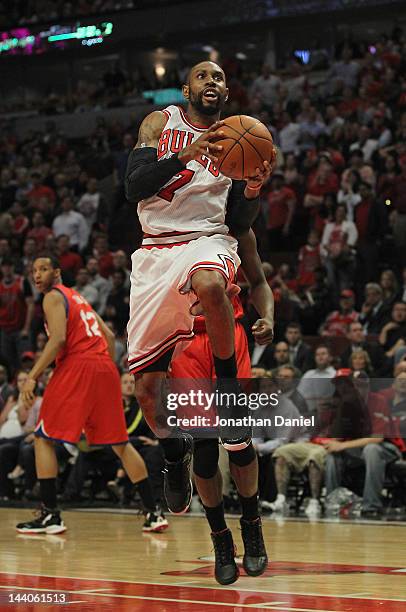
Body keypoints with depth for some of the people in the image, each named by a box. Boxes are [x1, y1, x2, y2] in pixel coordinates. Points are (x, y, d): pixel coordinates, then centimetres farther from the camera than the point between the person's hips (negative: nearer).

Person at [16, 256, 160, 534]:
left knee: (44, 438, -1)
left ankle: (50, 514, -8)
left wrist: (32, 377, -16)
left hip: (77, 366, -8)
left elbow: (58, 339, -14)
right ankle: (153, 511, 9)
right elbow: (109, 336, 24)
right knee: (120, 443, 12)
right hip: (105, 367, 8)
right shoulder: (77, 297, 26)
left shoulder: (53, 297, 1)